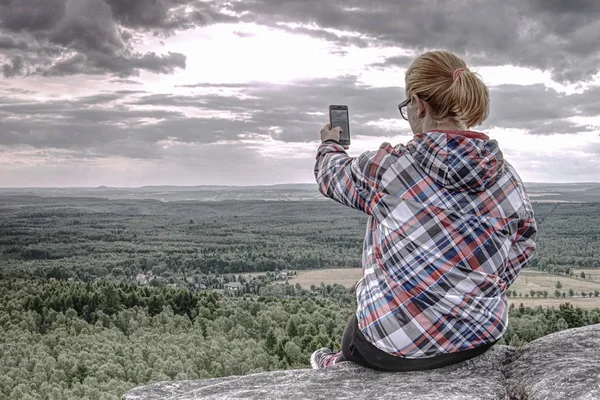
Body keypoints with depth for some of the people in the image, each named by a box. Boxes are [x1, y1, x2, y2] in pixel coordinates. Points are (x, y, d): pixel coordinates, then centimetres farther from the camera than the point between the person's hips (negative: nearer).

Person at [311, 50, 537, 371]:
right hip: (482, 338, 5)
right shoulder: (506, 176, -8)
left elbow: (331, 174, 3)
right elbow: (524, 244, 6)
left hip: (398, 346, -4)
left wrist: (330, 144, 25)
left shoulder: (388, 167, -18)